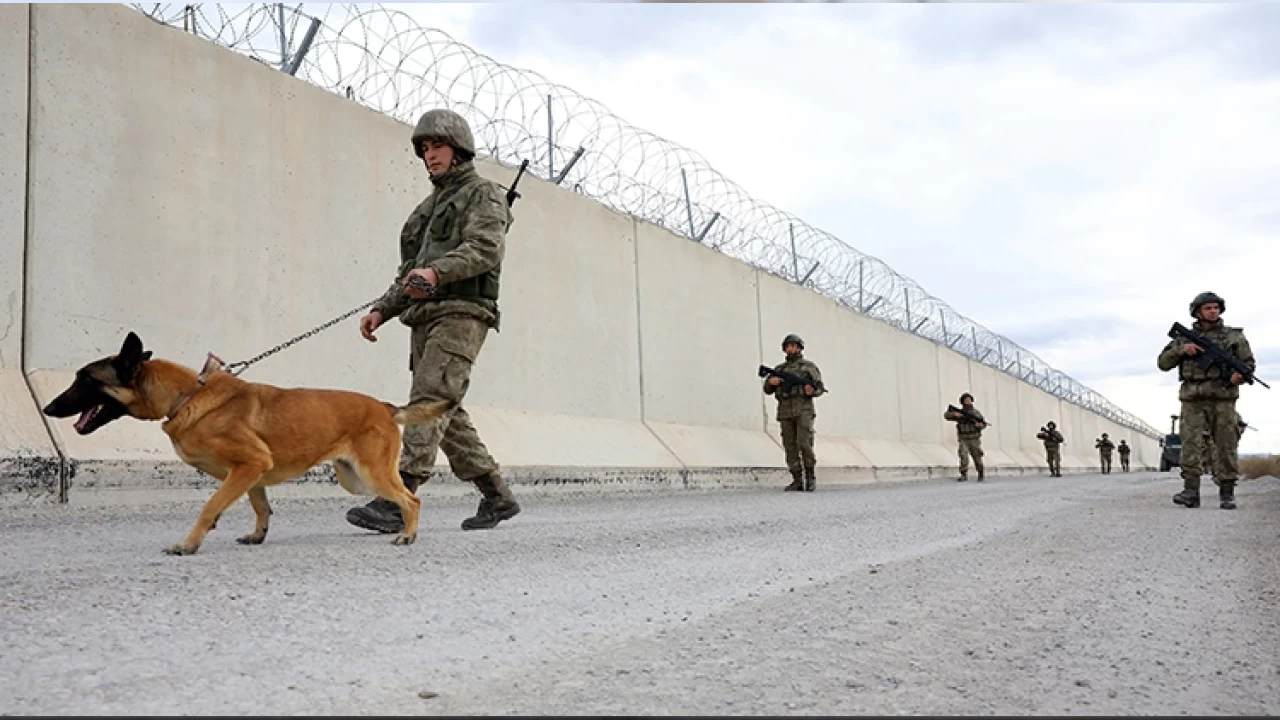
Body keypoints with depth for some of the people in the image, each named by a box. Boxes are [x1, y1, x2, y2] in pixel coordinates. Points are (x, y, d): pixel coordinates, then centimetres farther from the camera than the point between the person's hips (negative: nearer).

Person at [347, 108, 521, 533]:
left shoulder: (483, 194, 5)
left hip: (462, 312, -8)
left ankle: (396, 502, -27)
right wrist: (381, 310, 12)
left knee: (429, 401, -19)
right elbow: (408, 275, 28)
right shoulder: (429, 207, 30)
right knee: (446, 414, 4)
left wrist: (435, 271, -31)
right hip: (425, 317, 8)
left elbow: (487, 248, -16)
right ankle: (498, 497, 12)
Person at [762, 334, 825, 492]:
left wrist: (812, 391, -19)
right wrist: (771, 381, -5)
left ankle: (811, 478, -5)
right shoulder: (779, 368, 19)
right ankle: (797, 481, 2)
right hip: (785, 412, 4)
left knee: (804, 443, -16)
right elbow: (768, 390, 17)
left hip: (803, 410, -4)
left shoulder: (809, 365, 8)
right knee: (790, 447, 0)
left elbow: (820, 387, 4)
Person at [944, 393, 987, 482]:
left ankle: (981, 474, 25)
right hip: (963, 440, 0)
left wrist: (979, 425, -19)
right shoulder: (959, 412, 2)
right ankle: (964, 475, -16)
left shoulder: (976, 412, 3)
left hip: (974, 440, 0)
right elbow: (946, 415, -2)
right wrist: (954, 414, -20)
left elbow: (984, 424, 4)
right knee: (963, 455, -18)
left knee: (977, 457, 4)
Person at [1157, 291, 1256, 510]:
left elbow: (1248, 361, 11)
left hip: (1223, 399, 0)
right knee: (1191, 444, -11)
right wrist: (1182, 349, -7)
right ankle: (1191, 491, -15)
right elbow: (1163, 363, 10)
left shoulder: (1234, 336, 12)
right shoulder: (1185, 338, 14)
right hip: (1193, 401, 0)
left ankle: (1227, 494, 5)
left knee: (1226, 446, -2)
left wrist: (1241, 373, -12)